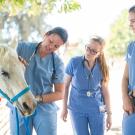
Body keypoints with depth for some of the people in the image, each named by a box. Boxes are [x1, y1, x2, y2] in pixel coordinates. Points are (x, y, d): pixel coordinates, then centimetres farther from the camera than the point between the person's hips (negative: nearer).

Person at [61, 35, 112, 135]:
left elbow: (105, 91, 2)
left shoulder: (102, 67, -5)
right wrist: (64, 108, 1)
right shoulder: (74, 62, -11)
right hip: (77, 109, -1)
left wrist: (109, 114, 4)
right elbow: (66, 85, -2)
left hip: (96, 109, 1)